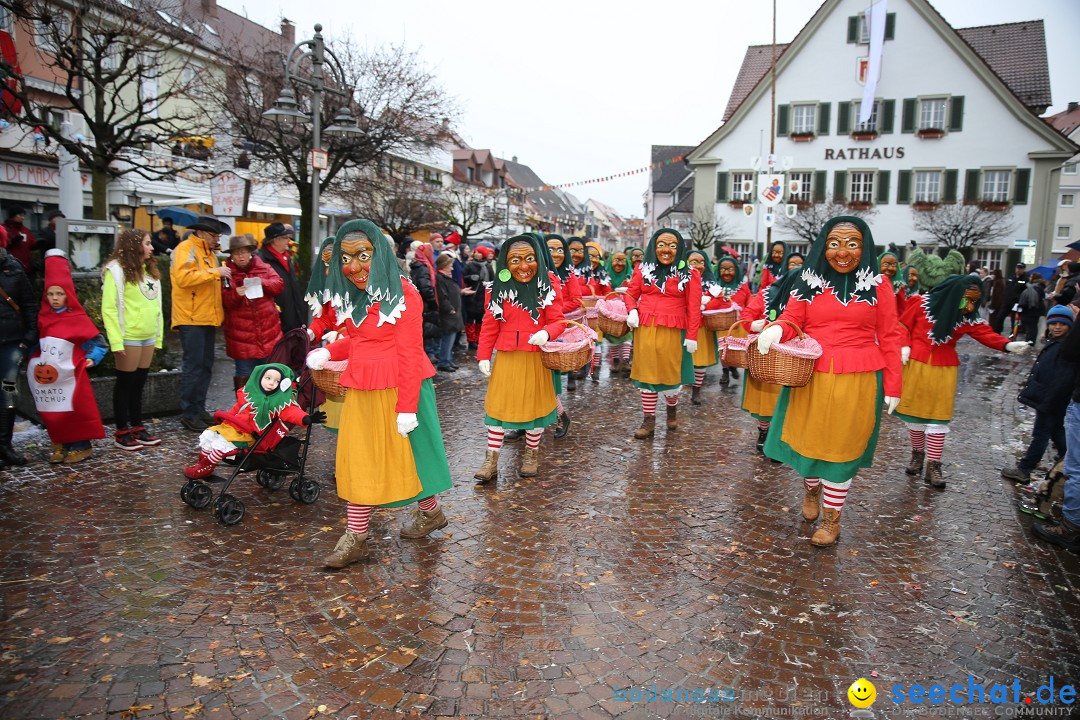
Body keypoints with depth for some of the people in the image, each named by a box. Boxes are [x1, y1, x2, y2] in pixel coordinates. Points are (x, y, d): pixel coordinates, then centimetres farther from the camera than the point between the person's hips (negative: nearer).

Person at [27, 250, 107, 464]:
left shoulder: (77, 318, -7)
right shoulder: (43, 317, 7)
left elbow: (99, 342, -6)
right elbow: (39, 342, 14)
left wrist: (92, 358, -17)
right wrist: (34, 359, 1)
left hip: (70, 376, -5)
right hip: (47, 376, 5)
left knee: (74, 410, 0)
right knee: (52, 411, 9)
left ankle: (80, 446, 12)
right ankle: (60, 445, 22)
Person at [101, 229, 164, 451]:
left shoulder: (149, 270, 15)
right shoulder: (117, 270, -9)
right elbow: (109, 308, -14)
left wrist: (159, 336, 12)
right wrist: (115, 341, -19)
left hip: (148, 337, 7)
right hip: (129, 337, -7)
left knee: (139, 384, 14)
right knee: (125, 384, 2)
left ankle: (137, 428, 23)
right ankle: (122, 433, 11)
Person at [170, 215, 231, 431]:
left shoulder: (209, 252, 20)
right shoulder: (185, 249, -7)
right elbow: (183, 277, -22)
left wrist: (222, 274, 12)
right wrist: (214, 272, -20)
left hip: (207, 318, 9)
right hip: (191, 319, -9)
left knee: (206, 366, 11)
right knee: (193, 365, -7)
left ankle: (199, 409, 20)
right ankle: (188, 414, 0)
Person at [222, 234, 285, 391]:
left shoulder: (263, 268, 7)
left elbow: (279, 285, -2)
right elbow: (223, 301, -4)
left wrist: (262, 282, -18)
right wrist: (235, 294, -23)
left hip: (267, 332, 2)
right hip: (241, 336, -2)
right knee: (244, 375, 5)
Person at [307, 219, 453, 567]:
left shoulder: (401, 294, -13)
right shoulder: (351, 295, 9)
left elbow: (410, 353, -16)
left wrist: (407, 406, -18)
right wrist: (329, 352, 0)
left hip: (396, 389, -7)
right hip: (360, 390, 7)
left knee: (405, 452, 7)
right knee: (358, 459, 8)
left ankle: (430, 511, 31)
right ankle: (355, 537, 19)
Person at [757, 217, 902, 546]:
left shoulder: (878, 285, 0)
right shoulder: (809, 282, 3)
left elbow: (888, 338, 1)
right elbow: (790, 320, 2)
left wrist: (892, 386, -1)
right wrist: (775, 329, -23)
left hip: (857, 382, -1)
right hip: (811, 378, 1)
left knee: (842, 448, 7)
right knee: (807, 440, 13)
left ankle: (832, 518, 24)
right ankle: (811, 487, 45)